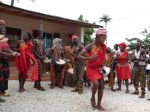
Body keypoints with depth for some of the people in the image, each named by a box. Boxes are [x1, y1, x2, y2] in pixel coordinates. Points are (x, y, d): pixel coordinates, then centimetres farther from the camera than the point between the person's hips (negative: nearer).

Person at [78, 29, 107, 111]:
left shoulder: (103, 46, -2)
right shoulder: (90, 46, -19)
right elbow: (79, 56, -23)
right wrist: (89, 58, -36)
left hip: (99, 68, 6)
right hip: (91, 69, -5)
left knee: (101, 86, 3)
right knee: (96, 84, -23)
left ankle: (99, 104, 17)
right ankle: (93, 98, 8)